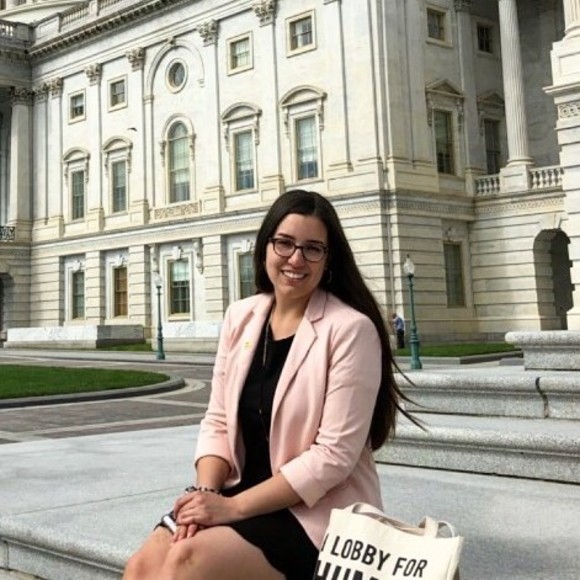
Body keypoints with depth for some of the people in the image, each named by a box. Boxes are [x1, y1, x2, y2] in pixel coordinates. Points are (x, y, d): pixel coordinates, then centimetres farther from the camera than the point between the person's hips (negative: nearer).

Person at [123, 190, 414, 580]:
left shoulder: (350, 330, -13)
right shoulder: (240, 317, 6)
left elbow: (334, 455, -17)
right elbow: (218, 421, 8)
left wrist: (234, 506, -18)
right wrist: (206, 491, -11)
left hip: (318, 514, -5)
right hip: (241, 495, 5)